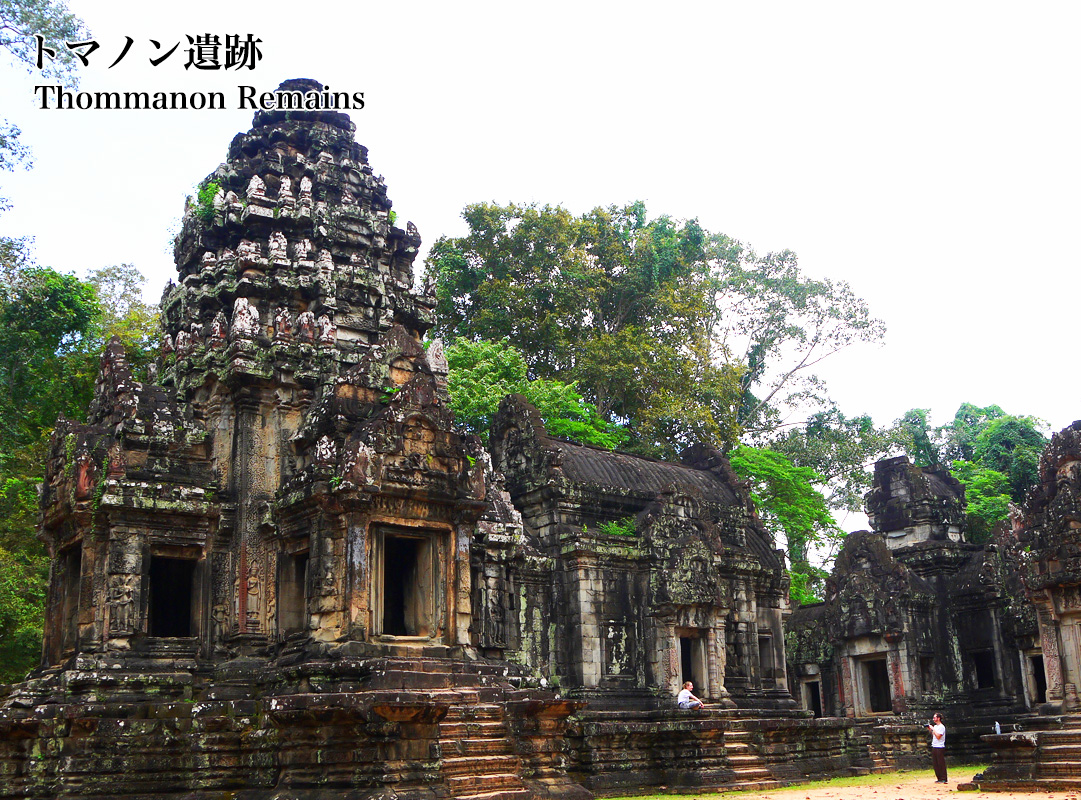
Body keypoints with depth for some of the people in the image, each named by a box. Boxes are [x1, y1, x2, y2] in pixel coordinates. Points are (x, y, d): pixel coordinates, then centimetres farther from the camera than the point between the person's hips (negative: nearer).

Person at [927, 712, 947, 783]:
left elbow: (938, 736, -20)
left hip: (940, 747, -9)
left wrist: (933, 729, -14)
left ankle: (943, 779, -2)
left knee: (941, 764, -5)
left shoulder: (941, 727, -10)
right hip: (934, 747, 9)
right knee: (935, 764, 9)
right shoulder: (935, 726, 16)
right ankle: (939, 778, 15)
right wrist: (930, 730, 10)